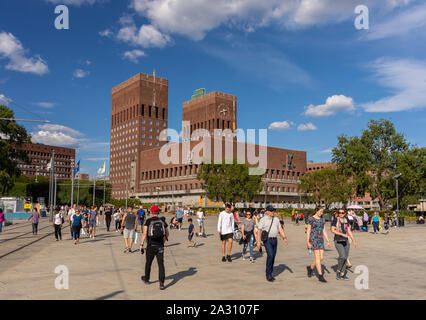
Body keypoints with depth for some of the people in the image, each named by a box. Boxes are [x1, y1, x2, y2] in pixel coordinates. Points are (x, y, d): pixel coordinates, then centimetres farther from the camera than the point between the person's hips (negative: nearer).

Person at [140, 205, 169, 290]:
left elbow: (144, 233, -11)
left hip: (151, 246, -1)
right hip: (160, 246, 1)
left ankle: (146, 278, 38)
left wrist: (141, 245, -10)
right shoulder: (162, 222, 7)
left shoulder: (148, 221, -3)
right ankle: (162, 283, -9)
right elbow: (167, 233, 17)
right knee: (161, 264, -1)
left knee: (148, 262, 19)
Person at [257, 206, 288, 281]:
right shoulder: (263, 220, -4)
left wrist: (284, 238, -3)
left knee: (273, 257, 7)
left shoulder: (276, 219, 12)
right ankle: (268, 275, -9)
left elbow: (280, 229, 10)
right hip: (267, 240, -5)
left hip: (274, 240, 5)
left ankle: (270, 274, 20)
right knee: (270, 255, -17)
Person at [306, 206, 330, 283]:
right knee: (318, 257, -11)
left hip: (320, 240, 6)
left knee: (321, 258, 3)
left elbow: (324, 231, 12)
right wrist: (308, 242, -10)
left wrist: (328, 241, 5)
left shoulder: (322, 219, 11)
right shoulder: (311, 219, -6)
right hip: (313, 239, -6)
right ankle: (320, 276, -6)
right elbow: (308, 231, -6)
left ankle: (310, 268, 27)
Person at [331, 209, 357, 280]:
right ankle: (338, 271, 2)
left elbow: (349, 232, 12)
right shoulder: (335, 220, -5)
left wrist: (354, 240, 5)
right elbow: (332, 230, -13)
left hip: (345, 241, 5)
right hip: (338, 241, -5)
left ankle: (342, 274, 14)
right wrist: (342, 234, -20)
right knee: (342, 256, -19)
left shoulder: (346, 221, 9)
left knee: (346, 258, 3)